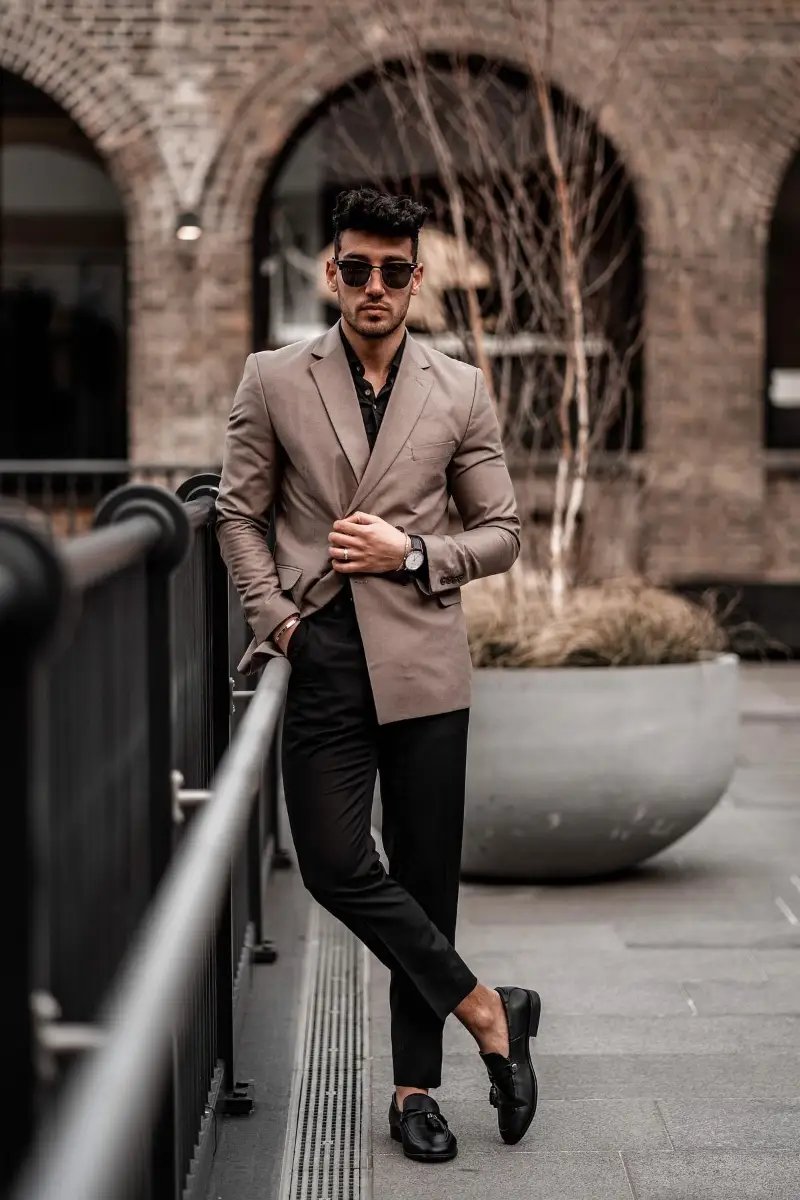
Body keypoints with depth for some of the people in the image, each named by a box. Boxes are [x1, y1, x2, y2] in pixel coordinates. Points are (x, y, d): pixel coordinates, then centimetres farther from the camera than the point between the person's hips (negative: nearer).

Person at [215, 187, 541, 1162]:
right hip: (321, 657, 0)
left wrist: (410, 552, -7)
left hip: (423, 663, 0)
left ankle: (415, 1087, 18)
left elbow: (502, 532, 8)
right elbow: (239, 514, 8)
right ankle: (486, 1011, 9)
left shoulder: (460, 392, 6)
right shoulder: (272, 381, 5)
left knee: (425, 876, 5)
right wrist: (274, 617, -4)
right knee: (335, 864, -8)